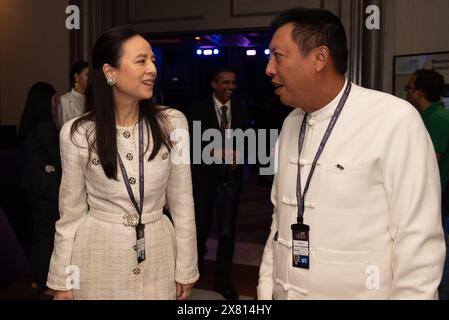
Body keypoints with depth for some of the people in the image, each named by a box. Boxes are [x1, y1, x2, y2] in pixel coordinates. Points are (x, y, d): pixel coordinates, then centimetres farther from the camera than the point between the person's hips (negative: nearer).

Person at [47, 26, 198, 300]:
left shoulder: (172, 123, -8)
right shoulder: (77, 133, -9)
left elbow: (182, 203, -3)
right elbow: (72, 212, -1)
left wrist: (185, 269, 0)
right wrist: (63, 279, 2)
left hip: (158, 256, 1)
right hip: (100, 258, 0)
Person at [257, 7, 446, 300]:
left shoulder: (395, 120, -18)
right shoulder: (291, 124, 3)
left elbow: (419, 241, -17)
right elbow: (280, 218, 8)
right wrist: (266, 288, 7)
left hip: (358, 293, -5)